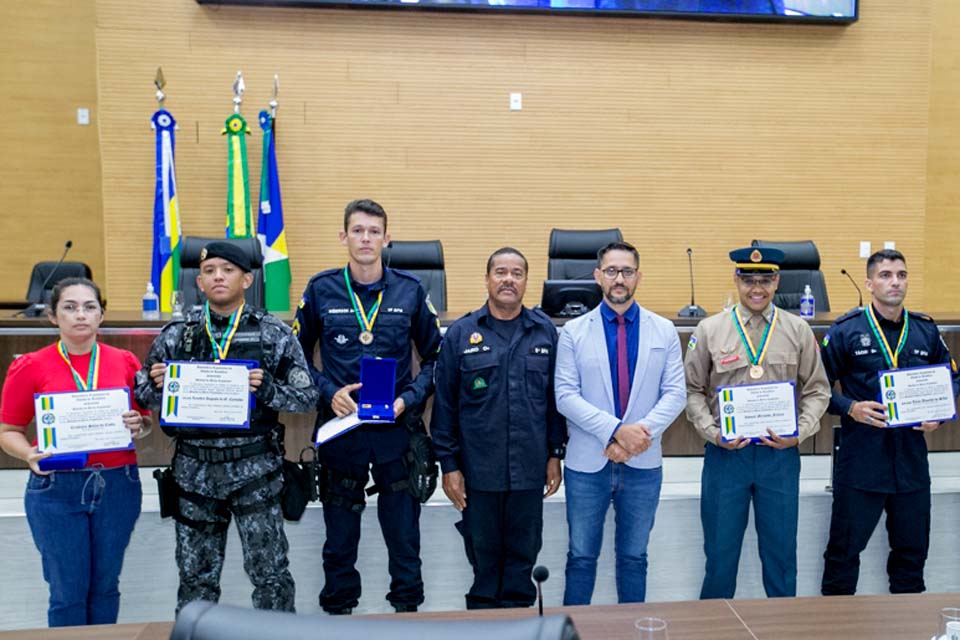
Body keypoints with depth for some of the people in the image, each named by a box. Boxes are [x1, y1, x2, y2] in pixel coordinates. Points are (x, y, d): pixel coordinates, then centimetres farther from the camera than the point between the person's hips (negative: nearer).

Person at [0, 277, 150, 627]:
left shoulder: (126, 362, 2)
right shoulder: (30, 367, -3)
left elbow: (147, 421, 11)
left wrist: (138, 425, -11)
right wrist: (30, 455, -17)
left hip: (118, 484, 2)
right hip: (56, 488, -2)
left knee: (105, 585, 14)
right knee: (68, 590, 7)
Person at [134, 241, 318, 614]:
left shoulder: (274, 334, -4)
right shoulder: (176, 335, 3)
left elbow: (307, 397, -4)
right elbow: (146, 397, 9)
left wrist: (268, 389, -21)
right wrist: (157, 384, -13)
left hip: (254, 470, -2)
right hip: (195, 470, 2)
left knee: (269, 572, 6)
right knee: (196, 575, 15)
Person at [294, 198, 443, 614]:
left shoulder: (410, 290, 0)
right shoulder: (321, 290, 0)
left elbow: (435, 356, 7)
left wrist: (411, 398, -8)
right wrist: (328, 392, -9)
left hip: (397, 429, 0)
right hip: (340, 428, 0)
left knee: (404, 530, 10)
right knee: (340, 534, 13)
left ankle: (408, 607, 28)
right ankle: (337, 610, 31)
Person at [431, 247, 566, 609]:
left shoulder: (545, 332, 2)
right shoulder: (460, 334, -2)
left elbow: (556, 399, 6)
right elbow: (444, 405, -1)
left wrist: (555, 454, 4)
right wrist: (448, 464, -3)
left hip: (530, 470, 1)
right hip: (478, 470, -1)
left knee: (523, 551, 14)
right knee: (483, 551, 13)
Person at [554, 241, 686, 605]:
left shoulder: (664, 331, 2)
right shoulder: (574, 332, -2)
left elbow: (676, 393, -2)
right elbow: (565, 396, -9)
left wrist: (642, 433, -16)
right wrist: (615, 431, -19)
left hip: (644, 463, 1)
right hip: (588, 462, -1)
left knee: (634, 557, 15)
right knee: (581, 556, 10)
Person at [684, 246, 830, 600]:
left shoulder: (798, 330, 4)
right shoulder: (709, 330, 0)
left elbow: (817, 390, 7)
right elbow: (692, 391, 3)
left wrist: (800, 432, -8)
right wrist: (713, 433, -10)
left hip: (781, 453, 1)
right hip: (725, 452, -1)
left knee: (781, 549, 12)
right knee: (721, 549, 10)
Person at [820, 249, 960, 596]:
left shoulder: (926, 330, 6)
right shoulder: (846, 330, -6)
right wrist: (850, 408, -19)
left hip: (911, 460, 4)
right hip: (860, 460, -4)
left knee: (912, 548, 17)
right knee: (845, 547, 5)